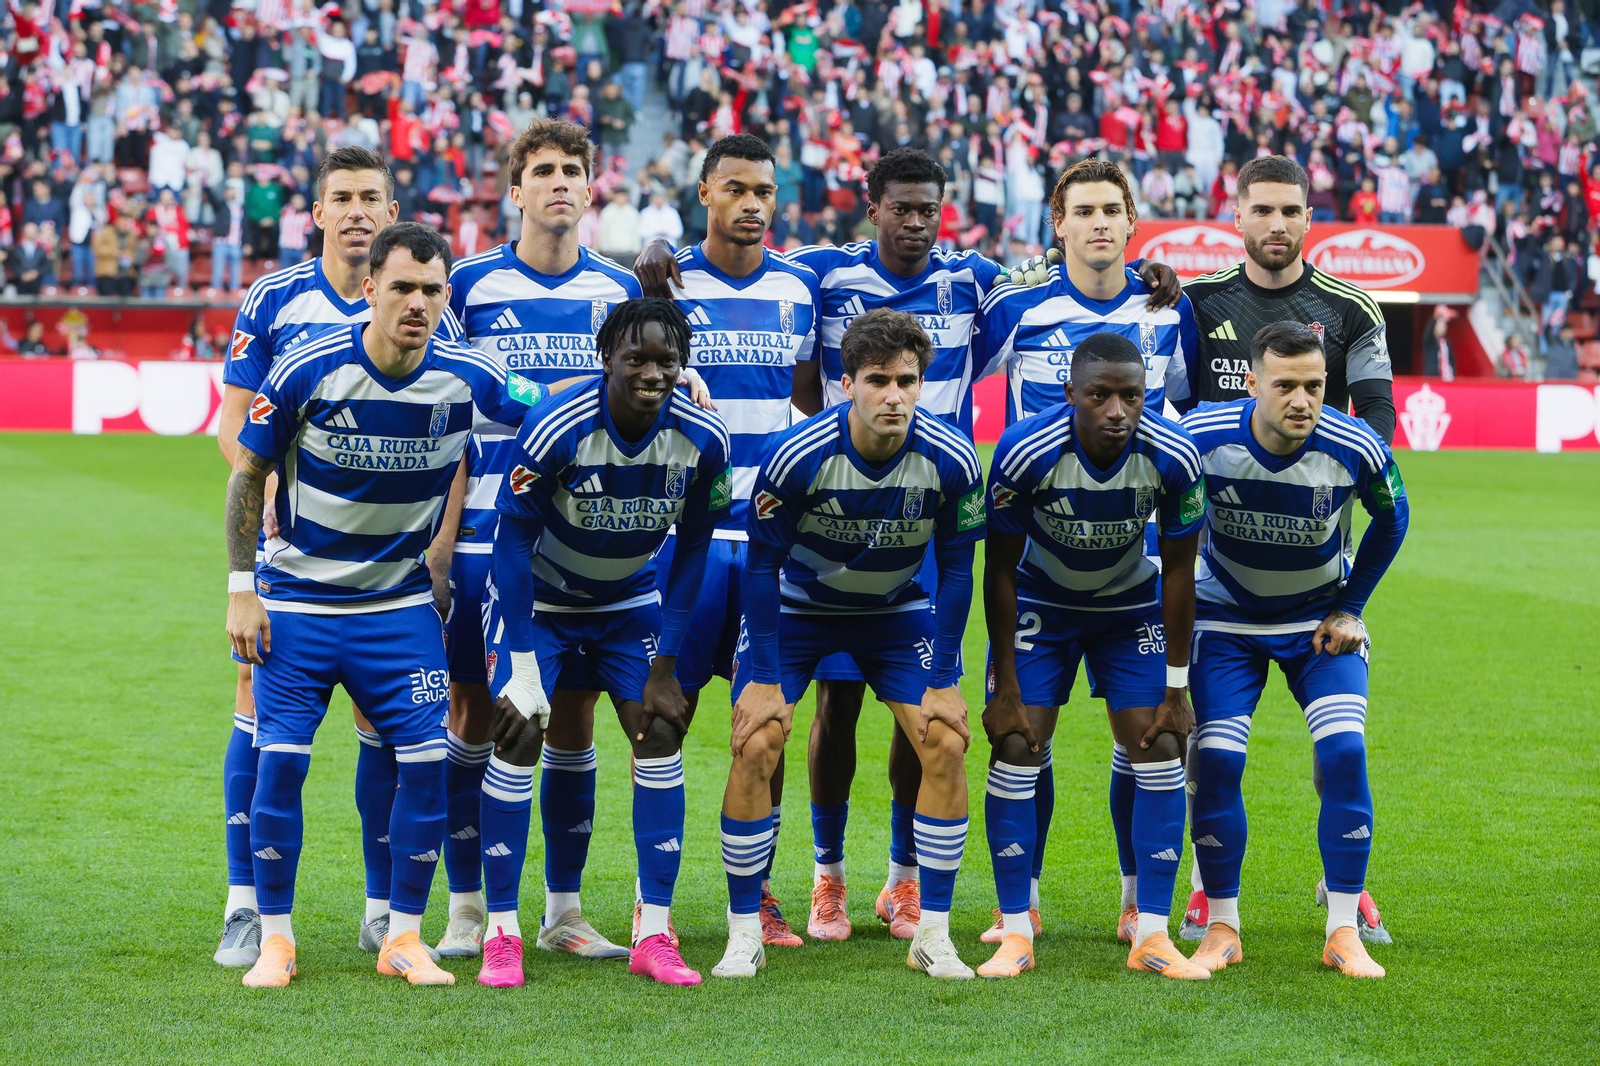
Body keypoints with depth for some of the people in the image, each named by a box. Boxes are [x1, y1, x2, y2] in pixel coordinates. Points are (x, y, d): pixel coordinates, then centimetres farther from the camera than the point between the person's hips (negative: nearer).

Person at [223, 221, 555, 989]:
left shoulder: (466, 380, -9)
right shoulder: (308, 371, -15)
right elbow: (247, 473, -4)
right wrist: (241, 588, -8)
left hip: (400, 602, 2)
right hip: (296, 600, -2)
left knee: (426, 759, -7)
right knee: (279, 759, -8)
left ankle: (403, 939, 7)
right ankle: (275, 939, 7)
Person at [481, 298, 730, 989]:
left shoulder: (703, 440, -21)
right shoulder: (557, 431, -31)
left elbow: (691, 550, -7)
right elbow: (515, 538, -20)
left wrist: (665, 666, -8)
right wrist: (521, 661, -21)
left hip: (630, 601, 3)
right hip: (539, 596, -3)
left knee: (660, 731, -7)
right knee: (518, 731, -14)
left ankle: (654, 935, -1)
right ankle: (502, 933, -6)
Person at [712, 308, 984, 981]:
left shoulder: (951, 460, -24)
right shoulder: (799, 455, -29)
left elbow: (956, 570, -9)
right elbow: (762, 560, -15)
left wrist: (942, 681, -10)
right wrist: (764, 676, -15)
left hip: (897, 610, 2)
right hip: (798, 604, -2)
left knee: (945, 743, -11)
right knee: (755, 746, -15)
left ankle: (932, 937, 0)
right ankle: (744, 936, -1)